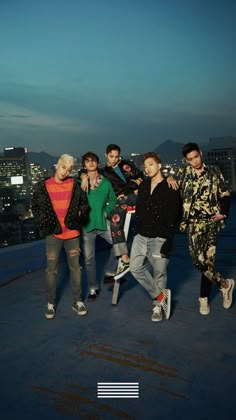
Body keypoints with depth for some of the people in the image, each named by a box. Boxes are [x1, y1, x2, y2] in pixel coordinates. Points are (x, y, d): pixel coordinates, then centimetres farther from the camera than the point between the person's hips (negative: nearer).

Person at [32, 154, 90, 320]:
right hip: (53, 233, -1)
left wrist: (79, 215, -8)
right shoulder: (43, 186, -1)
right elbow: (36, 207, 7)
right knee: (51, 269, 5)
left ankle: (77, 301, 23)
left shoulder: (74, 185, 0)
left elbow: (85, 204, 7)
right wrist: (45, 221, -3)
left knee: (75, 267, 9)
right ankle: (51, 303, 20)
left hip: (72, 232, 1)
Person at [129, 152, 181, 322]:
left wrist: (168, 242, -17)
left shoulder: (170, 189, -8)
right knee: (136, 267, -1)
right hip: (141, 236, 6)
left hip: (159, 238, -6)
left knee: (159, 273, 3)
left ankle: (158, 306, 21)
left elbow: (172, 218, -12)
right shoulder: (143, 186, 10)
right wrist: (137, 228, 10)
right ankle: (161, 296, 14)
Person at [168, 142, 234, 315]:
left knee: (208, 260, -5)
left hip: (211, 220, -1)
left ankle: (204, 298, 16)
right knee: (199, 260, -10)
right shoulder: (183, 173, 8)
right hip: (194, 222, 1)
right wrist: (169, 178, -4)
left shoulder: (214, 171, 7)